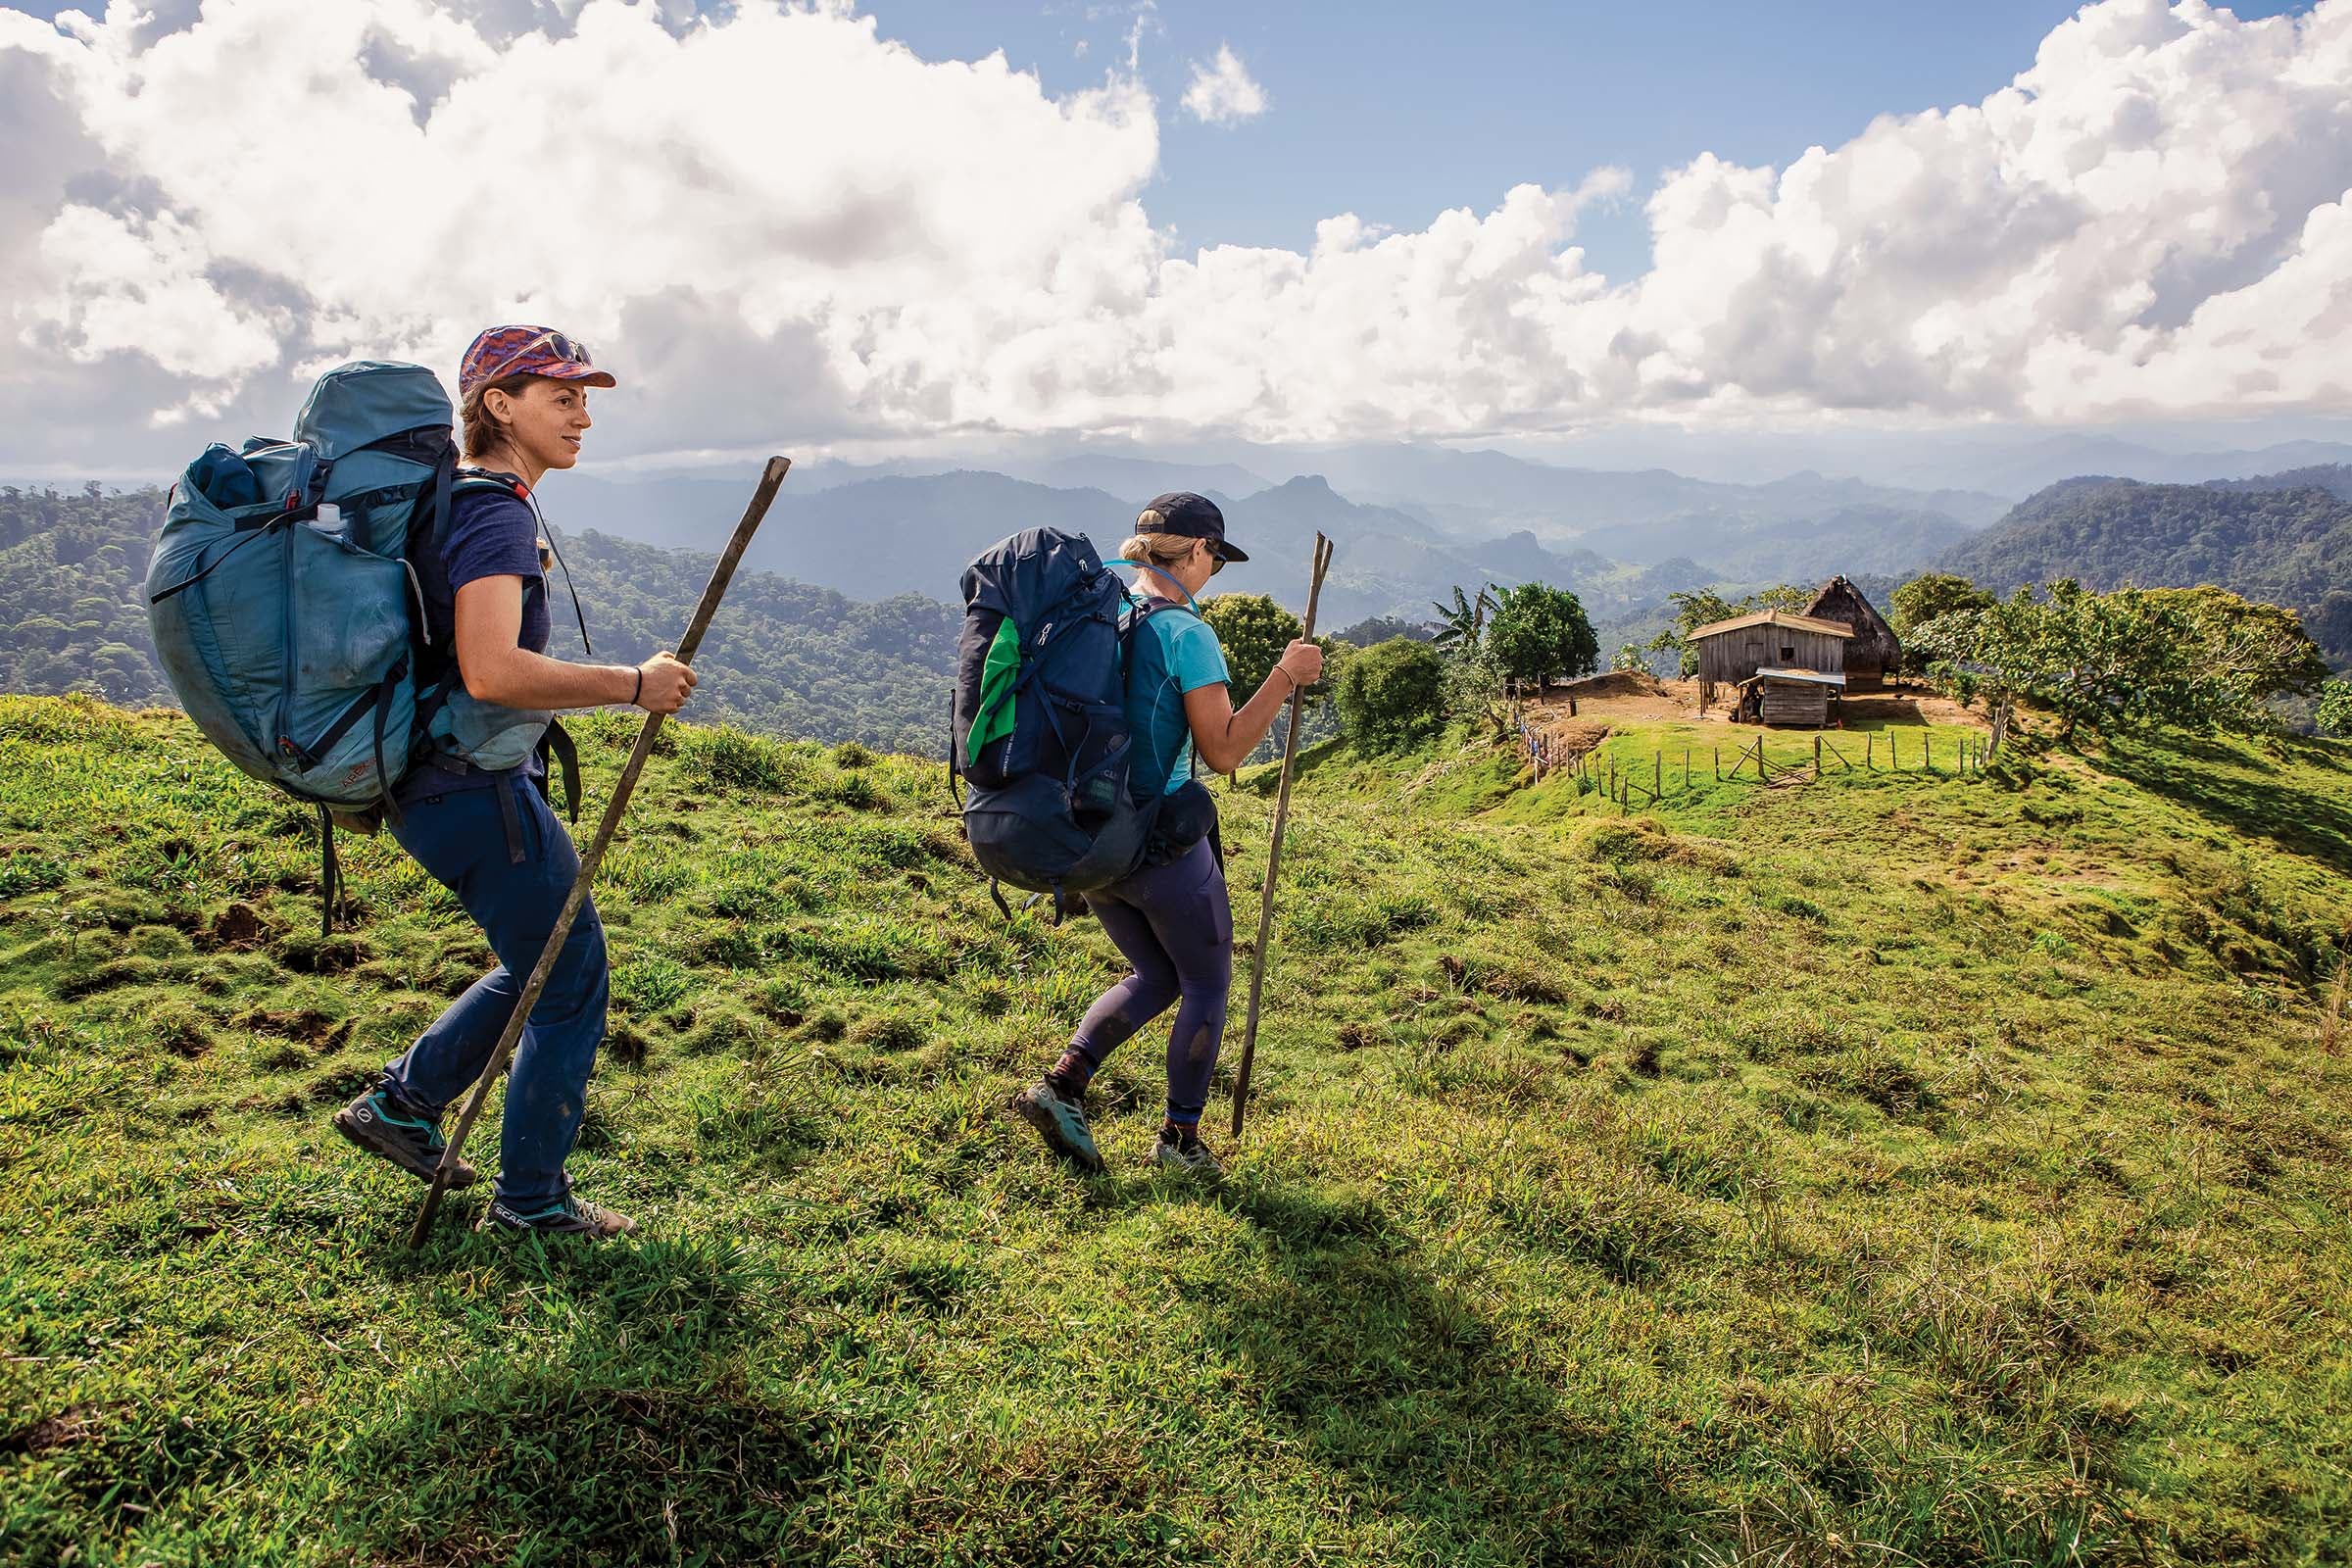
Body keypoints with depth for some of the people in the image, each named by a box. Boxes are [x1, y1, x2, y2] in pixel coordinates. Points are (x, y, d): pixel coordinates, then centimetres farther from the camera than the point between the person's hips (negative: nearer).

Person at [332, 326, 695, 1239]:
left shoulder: (453, 504, 14)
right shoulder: (496, 515, -19)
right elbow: (492, 670, -33)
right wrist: (632, 685, -25)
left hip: (435, 782, 10)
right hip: (481, 793, -10)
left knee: (541, 967, 24)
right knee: (572, 985, 2)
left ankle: (401, 1103, 31)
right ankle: (531, 1203, 14)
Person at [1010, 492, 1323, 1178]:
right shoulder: (1186, 633, -16)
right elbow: (1223, 751, -16)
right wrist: (1285, 677, -11)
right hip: (1163, 844, -7)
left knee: (1155, 977, 24)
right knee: (1207, 984, 15)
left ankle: (1061, 1084, 11)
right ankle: (1180, 1135, 22)